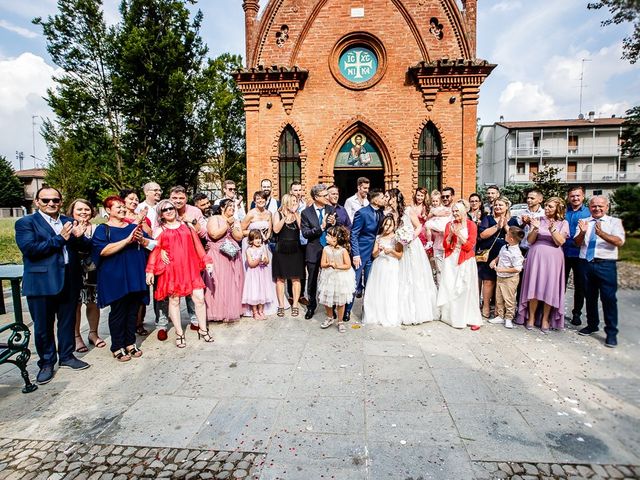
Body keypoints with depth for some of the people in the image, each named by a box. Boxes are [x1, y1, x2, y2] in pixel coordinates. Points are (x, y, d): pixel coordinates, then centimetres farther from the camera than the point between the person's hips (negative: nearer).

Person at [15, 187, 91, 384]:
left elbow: (86, 246, 5)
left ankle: (67, 356, 31)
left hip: (69, 281, 4)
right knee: (43, 326, 9)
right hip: (41, 283, -4)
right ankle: (46, 363, 25)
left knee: (67, 322, 15)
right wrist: (60, 238, -16)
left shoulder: (69, 222, 10)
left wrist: (79, 236, -16)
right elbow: (29, 249, -16)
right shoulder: (25, 223, -2)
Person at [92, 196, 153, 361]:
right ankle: (117, 347, 13)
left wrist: (141, 239, -11)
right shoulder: (103, 229, 0)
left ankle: (130, 343, 22)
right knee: (118, 312, 2)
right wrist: (127, 240, -21)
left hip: (135, 276, 5)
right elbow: (103, 250, -16)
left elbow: (152, 244, 11)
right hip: (115, 278, -4)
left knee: (133, 310, 9)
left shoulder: (133, 226, 14)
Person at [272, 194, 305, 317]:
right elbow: (276, 229, -12)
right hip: (281, 249, 0)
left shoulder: (298, 214, 6)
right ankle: (281, 304, 13)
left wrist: (295, 213, -11)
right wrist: (286, 216, -13)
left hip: (295, 249, 1)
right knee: (280, 278, 4)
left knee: (295, 278, 3)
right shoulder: (278, 214, 3)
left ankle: (295, 304, 13)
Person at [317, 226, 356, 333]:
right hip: (328, 277, 3)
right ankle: (330, 318, 34)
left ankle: (340, 322, 24)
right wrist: (329, 264, -24)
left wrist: (337, 266, -23)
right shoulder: (326, 249, -4)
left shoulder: (343, 250, -13)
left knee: (340, 302, 7)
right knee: (326, 300, 11)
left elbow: (348, 265, -12)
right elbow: (322, 264, -5)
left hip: (341, 278, -3)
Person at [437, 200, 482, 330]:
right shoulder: (449, 224, 7)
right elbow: (446, 245, 2)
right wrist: (451, 233, -12)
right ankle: (452, 316, 16)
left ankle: (472, 319, 6)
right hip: (451, 261, 3)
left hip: (465, 262, -3)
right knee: (450, 288, 3)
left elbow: (470, 246, -8)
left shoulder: (471, 225, -1)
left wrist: (458, 233, -15)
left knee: (466, 289, -3)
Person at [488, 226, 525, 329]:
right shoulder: (504, 247, 3)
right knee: (499, 298, 15)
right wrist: (494, 261, 3)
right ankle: (500, 316, 26)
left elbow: (517, 269, -26)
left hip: (510, 279, -9)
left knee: (509, 299, 4)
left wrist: (503, 269, -24)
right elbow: (499, 256, 22)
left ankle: (509, 318, 19)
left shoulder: (516, 253, -23)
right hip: (500, 277, 9)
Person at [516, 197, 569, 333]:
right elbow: (530, 241, 2)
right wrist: (535, 228, -14)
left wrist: (552, 229, -19)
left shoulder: (563, 223, 5)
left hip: (553, 258, 0)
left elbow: (560, 242, -5)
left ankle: (545, 319, 14)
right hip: (536, 256, 0)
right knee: (533, 287, 0)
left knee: (550, 288, 1)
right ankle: (531, 317, 12)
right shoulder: (538, 220, 6)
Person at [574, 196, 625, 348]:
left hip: (606, 265, -3)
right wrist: (582, 232, -17)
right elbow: (578, 243, 3)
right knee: (590, 297, 14)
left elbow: (619, 242, -12)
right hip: (586, 264, 3)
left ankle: (611, 333, 7)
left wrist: (601, 233, -27)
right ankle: (592, 325, 30)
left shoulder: (614, 222, 4)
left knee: (609, 298, -3)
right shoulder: (584, 222, 11)